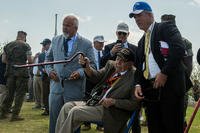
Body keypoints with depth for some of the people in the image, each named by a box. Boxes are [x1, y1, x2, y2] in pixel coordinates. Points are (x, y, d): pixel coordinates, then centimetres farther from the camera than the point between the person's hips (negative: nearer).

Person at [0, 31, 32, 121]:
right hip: (22, 72, -5)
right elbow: (29, 60, -8)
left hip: (10, 72, 5)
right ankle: (15, 115, 0)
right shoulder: (26, 46, -2)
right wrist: (29, 64, 14)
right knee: (20, 94, 2)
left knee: (10, 93, 15)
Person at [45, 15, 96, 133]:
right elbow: (48, 58, 18)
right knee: (54, 120, 10)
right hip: (56, 86, 3)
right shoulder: (55, 40, 9)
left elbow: (92, 65, -2)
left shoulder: (86, 44, -3)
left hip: (74, 89, -3)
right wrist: (49, 70, -1)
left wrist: (80, 72, -19)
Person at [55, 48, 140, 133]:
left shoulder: (134, 77, -11)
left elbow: (134, 103, -13)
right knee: (67, 106, -9)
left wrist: (113, 101, -19)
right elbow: (96, 77, 10)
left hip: (108, 109, -7)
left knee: (75, 111, -20)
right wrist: (87, 66, -8)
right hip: (94, 102, 7)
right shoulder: (111, 65, 9)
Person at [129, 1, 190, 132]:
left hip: (170, 86, -7)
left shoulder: (166, 27, 1)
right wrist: (138, 84, 4)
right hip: (149, 89, 7)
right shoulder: (141, 41, 24)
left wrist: (164, 73, -18)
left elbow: (179, 49, -15)